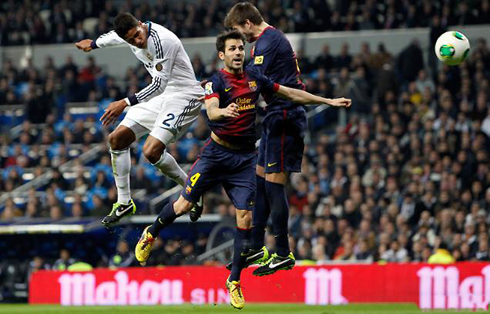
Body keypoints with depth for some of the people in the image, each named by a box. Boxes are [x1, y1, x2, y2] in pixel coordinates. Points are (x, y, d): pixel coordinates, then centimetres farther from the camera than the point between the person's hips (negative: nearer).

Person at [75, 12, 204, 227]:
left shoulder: (161, 40, -29)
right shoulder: (129, 36, -2)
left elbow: (160, 84, -27)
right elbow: (114, 36, 25)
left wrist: (126, 103, -27)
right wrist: (94, 44, 44)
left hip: (184, 96, -9)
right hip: (159, 96, 9)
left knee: (151, 151, -24)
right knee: (117, 139, 8)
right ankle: (124, 203, 20)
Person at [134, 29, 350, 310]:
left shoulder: (255, 79, 8)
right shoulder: (216, 81, -8)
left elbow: (291, 93, 17)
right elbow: (211, 110, -26)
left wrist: (328, 101, 17)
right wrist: (223, 112, -50)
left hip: (245, 158, 3)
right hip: (217, 153, -3)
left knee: (245, 218, -5)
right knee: (185, 204, -2)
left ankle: (234, 281, 6)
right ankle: (150, 235, 29)